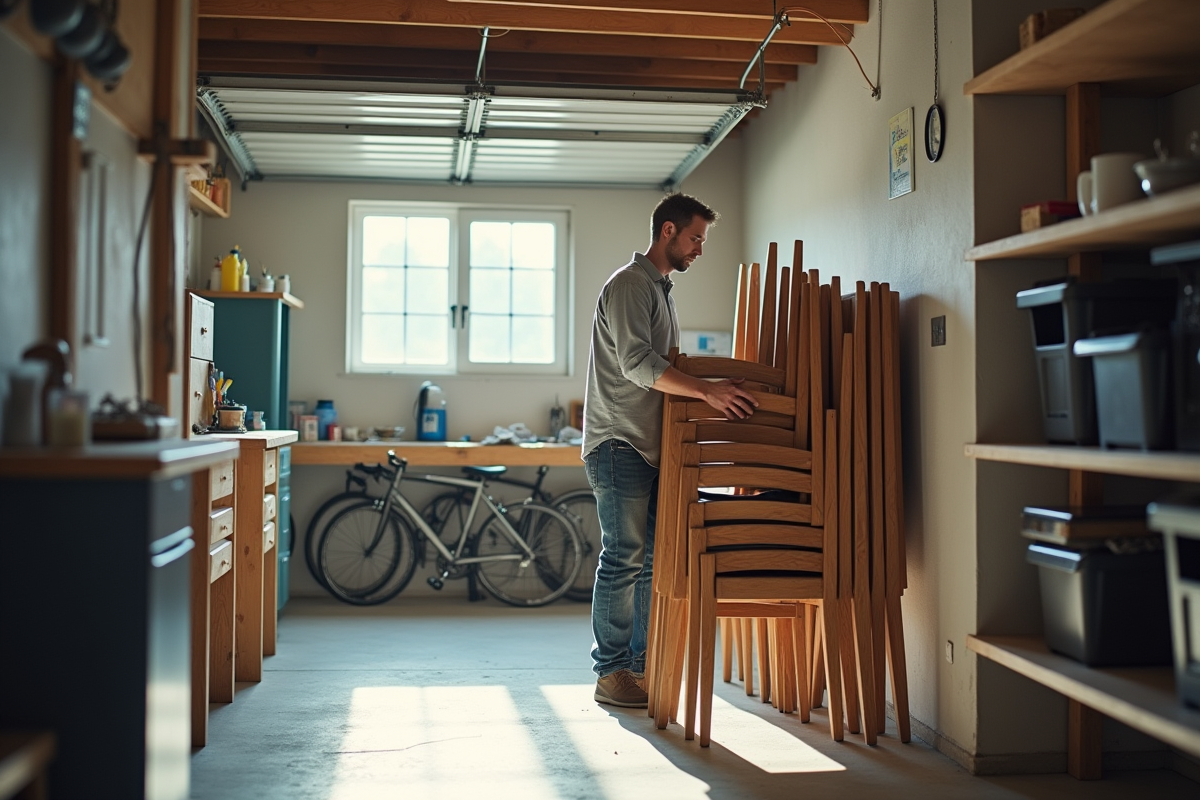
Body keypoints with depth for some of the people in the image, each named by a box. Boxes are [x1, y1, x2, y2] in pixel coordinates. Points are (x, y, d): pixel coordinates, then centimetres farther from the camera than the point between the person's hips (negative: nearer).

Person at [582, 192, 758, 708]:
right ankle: (611, 675, 0)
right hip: (619, 444, -9)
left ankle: (638, 666, 17)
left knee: (651, 559, 10)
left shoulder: (662, 289, 22)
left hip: (651, 446, 10)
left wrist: (713, 393, 14)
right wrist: (706, 390, -26)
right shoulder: (629, 284, -9)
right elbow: (636, 363, -22)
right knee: (623, 559, -7)